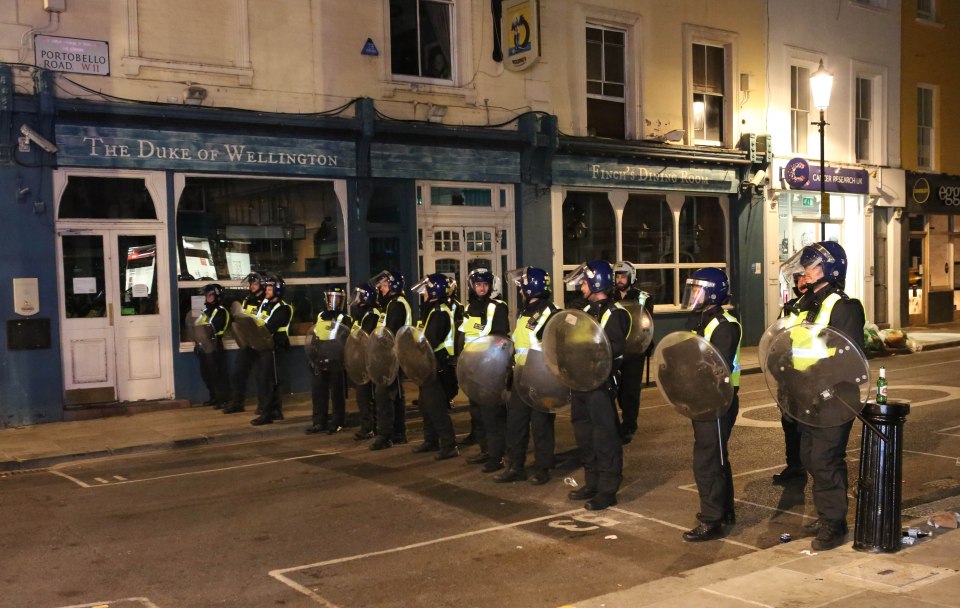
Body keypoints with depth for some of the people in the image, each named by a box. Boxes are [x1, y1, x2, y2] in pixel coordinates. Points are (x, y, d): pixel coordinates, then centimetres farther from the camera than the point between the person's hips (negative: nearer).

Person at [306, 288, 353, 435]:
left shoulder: (345, 319, 0)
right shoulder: (320, 316, 16)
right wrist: (312, 358, 17)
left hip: (336, 362, -5)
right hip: (320, 361, 5)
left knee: (336, 393, 1)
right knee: (318, 391, 7)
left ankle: (337, 423, 9)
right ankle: (319, 422, 16)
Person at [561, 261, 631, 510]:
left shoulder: (616, 313, -11)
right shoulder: (587, 310, 15)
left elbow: (617, 348, -21)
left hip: (601, 384, -9)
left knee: (604, 437, -4)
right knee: (584, 434, 14)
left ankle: (607, 490, 4)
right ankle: (592, 484, 25)